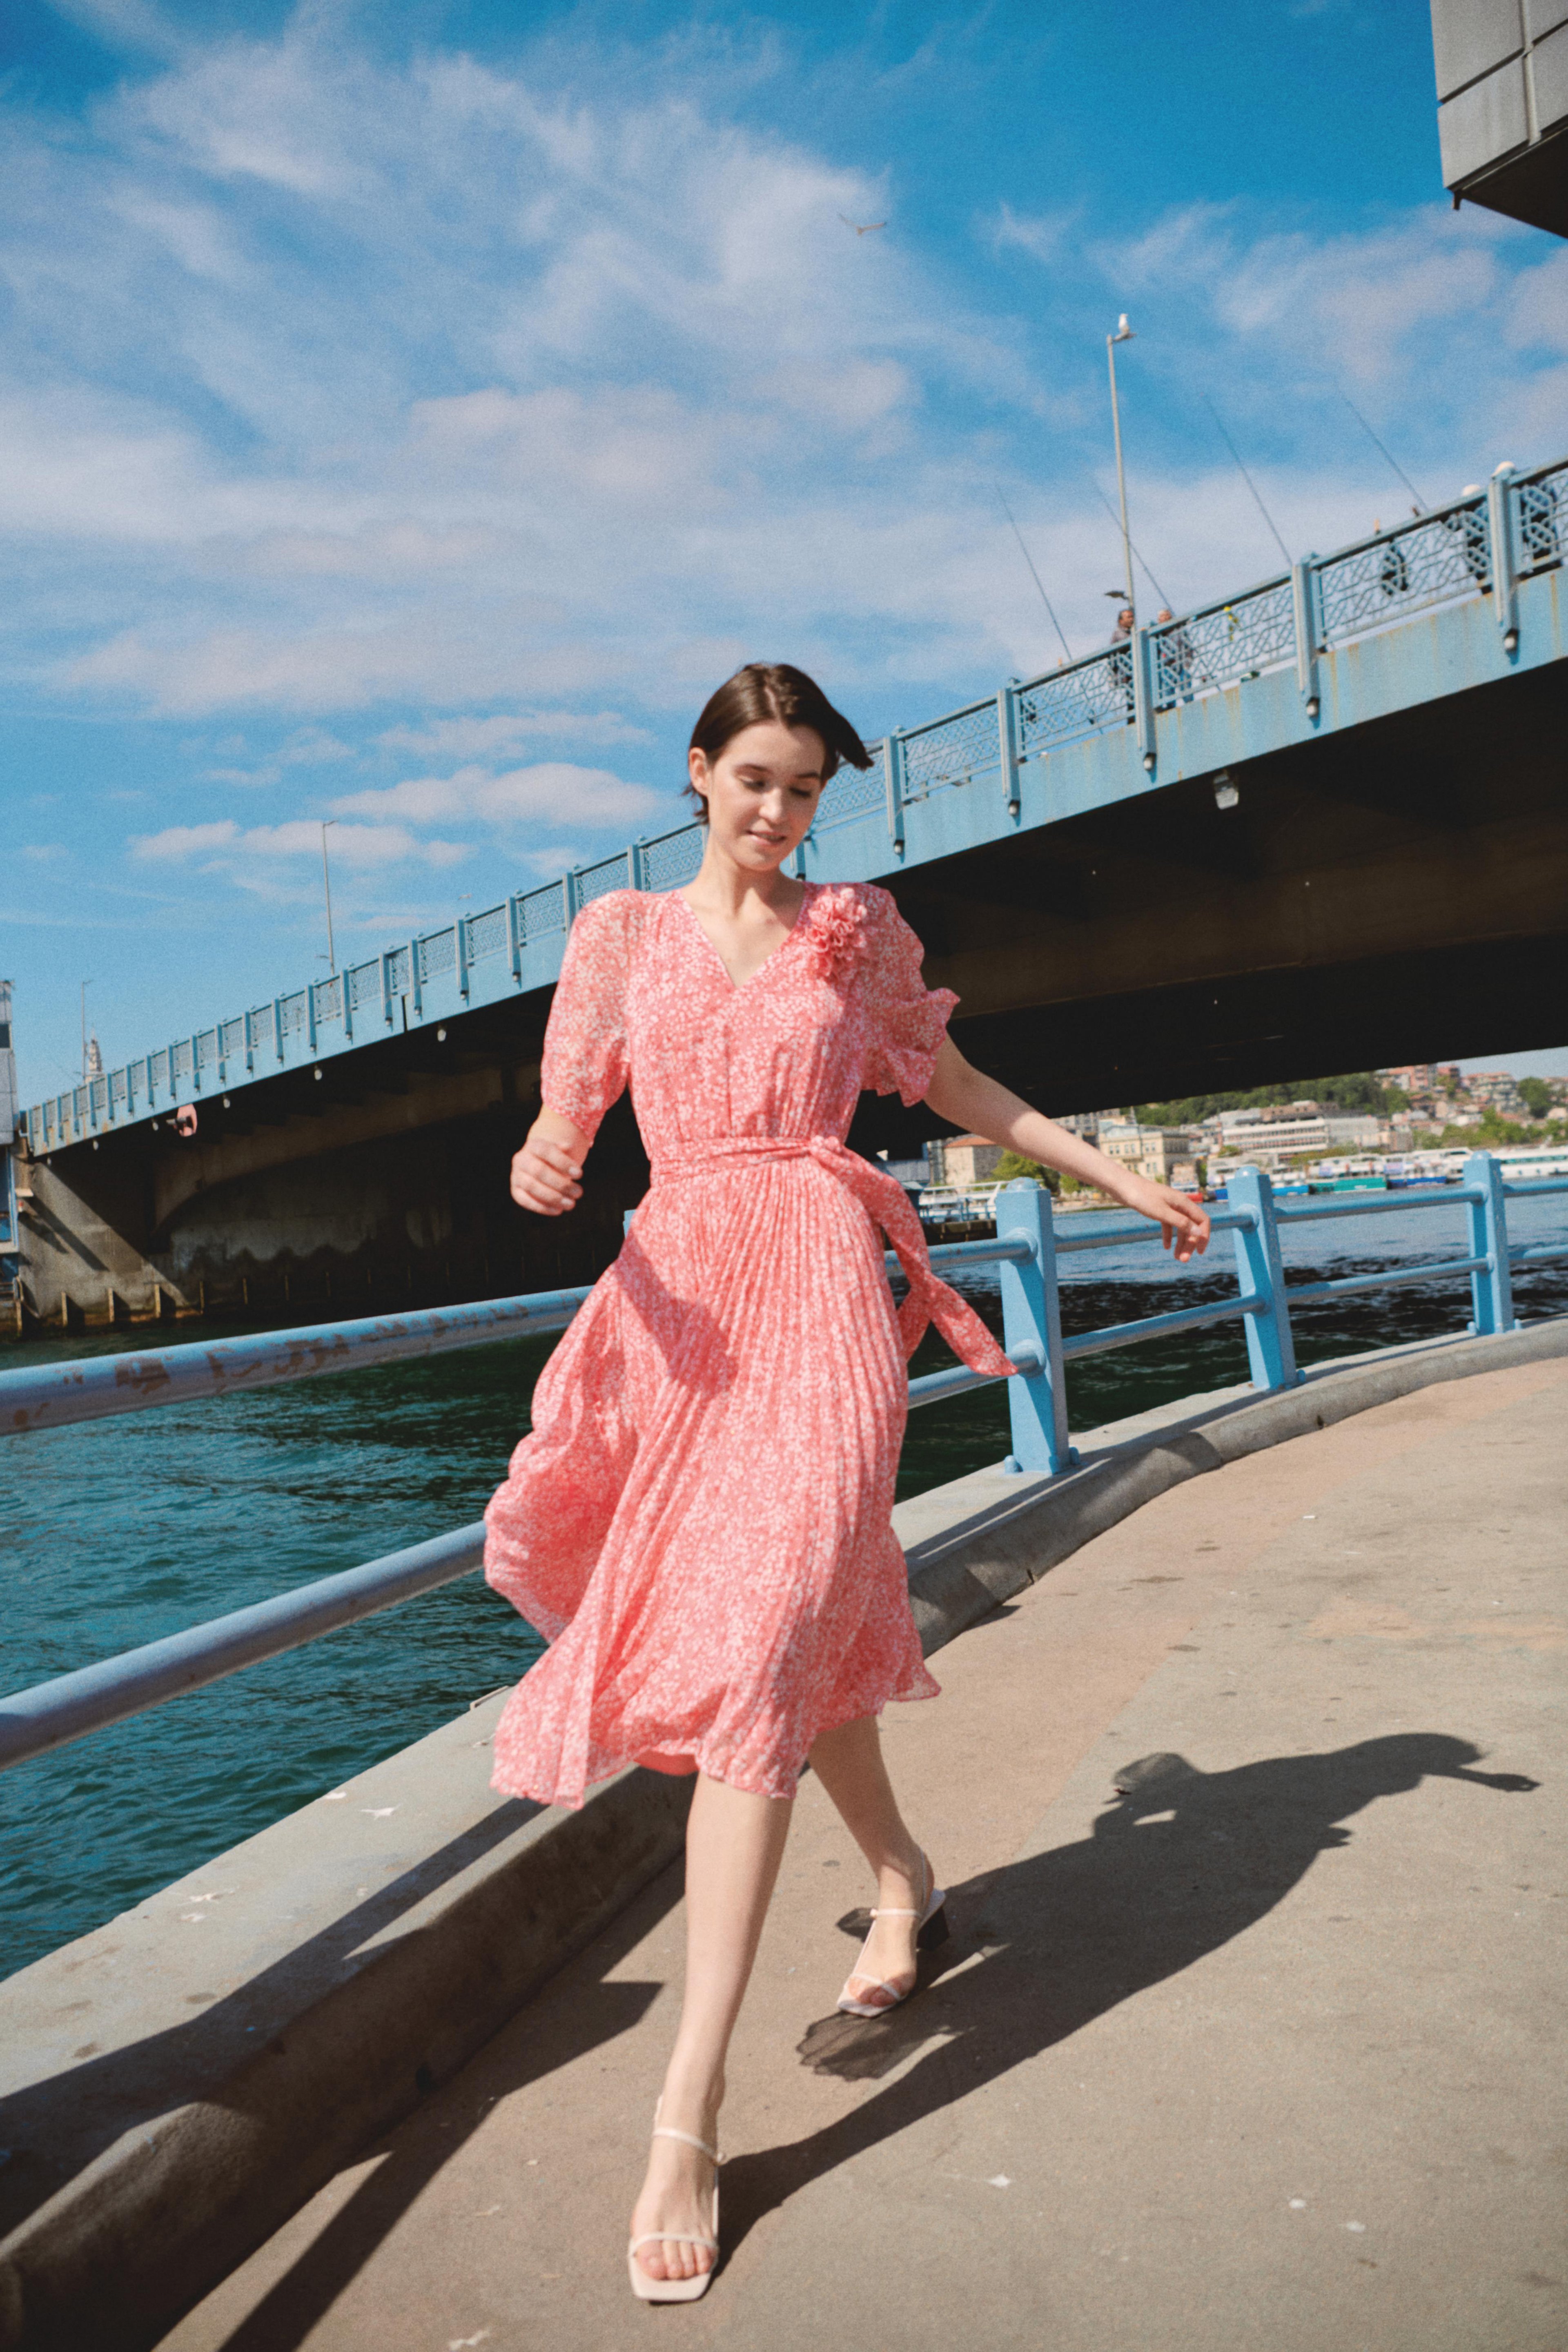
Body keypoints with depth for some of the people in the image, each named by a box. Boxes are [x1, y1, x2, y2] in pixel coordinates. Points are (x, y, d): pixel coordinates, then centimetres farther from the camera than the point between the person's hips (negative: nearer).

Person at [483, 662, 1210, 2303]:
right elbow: (566, 1123, 9)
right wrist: (539, 1169, -15)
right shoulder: (624, 933, 13)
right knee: (805, 1627, 13)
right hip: (679, 1297, 3)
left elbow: (953, 1087, 22)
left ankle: (688, 2117, -12)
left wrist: (1119, 1179, 22)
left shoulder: (857, 928, 12)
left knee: (753, 1651, -14)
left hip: (818, 1294, -2)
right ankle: (902, 1882, 42)